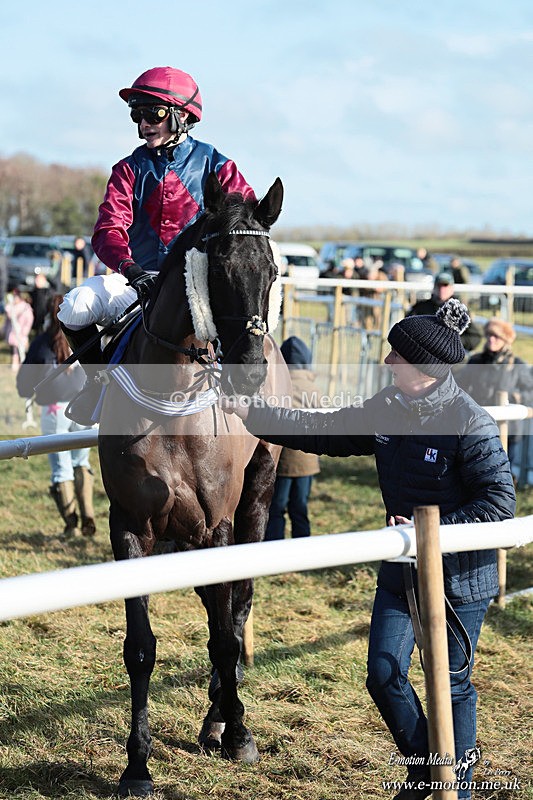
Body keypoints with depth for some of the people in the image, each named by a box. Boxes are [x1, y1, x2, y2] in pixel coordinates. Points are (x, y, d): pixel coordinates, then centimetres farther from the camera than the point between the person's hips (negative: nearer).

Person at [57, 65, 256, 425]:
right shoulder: (131, 168, 5)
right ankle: (100, 381, 4)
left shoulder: (212, 163, 2)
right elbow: (109, 230, -8)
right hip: (138, 277, 2)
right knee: (75, 308, -22)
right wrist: (130, 269, -30)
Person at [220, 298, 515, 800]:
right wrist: (247, 411, 6)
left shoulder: (470, 424, -21)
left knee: (452, 685, 7)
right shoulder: (387, 409, 1)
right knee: (384, 675, 7)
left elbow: (500, 502, -22)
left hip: (461, 578, -6)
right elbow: (323, 432, 9)